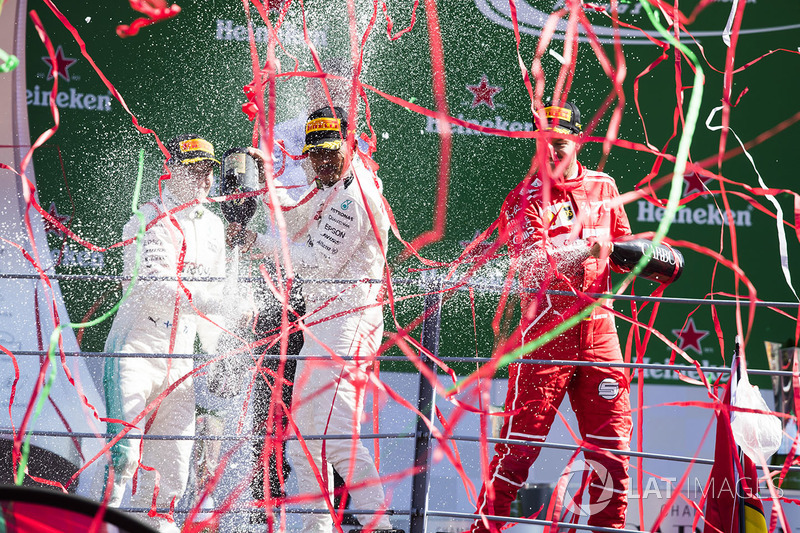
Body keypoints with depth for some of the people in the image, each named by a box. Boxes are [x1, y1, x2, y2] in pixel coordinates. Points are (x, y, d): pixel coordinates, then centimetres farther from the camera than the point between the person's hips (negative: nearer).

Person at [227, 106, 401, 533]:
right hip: (320, 323, 11)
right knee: (303, 437, 12)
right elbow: (296, 224, 27)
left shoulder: (355, 198, -16)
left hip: (348, 323, -11)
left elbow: (319, 263, -18)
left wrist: (256, 240, -11)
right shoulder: (332, 184, 15)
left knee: (335, 435, -22)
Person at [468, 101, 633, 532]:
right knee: (521, 437, -6)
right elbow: (531, 265, -16)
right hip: (546, 325, -4)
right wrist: (586, 250, -27)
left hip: (597, 324, 4)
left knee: (611, 439, 4)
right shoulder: (527, 196, -2)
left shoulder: (604, 188, 13)